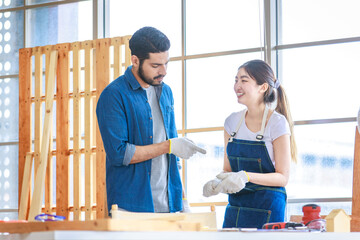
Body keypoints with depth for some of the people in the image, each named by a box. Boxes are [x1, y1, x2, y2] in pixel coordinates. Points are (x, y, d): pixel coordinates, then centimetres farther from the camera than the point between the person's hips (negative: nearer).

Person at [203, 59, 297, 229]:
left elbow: (282, 177, -10)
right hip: (235, 207, 5)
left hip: (267, 208, -5)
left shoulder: (277, 123, -9)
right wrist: (218, 182, -10)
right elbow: (228, 169, 13)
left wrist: (246, 176, -24)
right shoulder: (232, 122, 8)